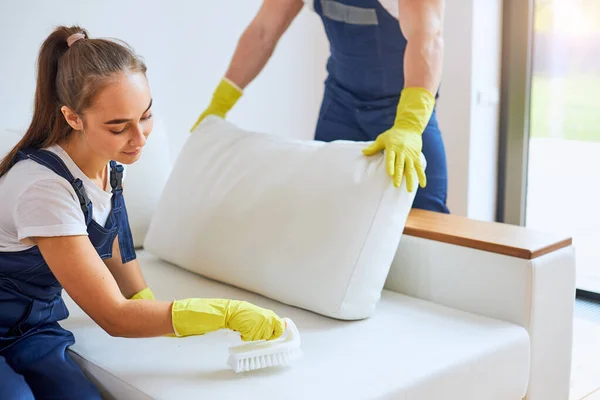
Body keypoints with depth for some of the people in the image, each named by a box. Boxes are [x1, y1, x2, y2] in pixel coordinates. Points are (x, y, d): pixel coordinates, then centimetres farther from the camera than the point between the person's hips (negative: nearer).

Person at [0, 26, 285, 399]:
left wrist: (151, 308, 7)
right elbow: (114, 317, -25)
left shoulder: (111, 162, -7)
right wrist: (228, 312, -28)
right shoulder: (44, 185, -29)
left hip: (36, 330, 6)